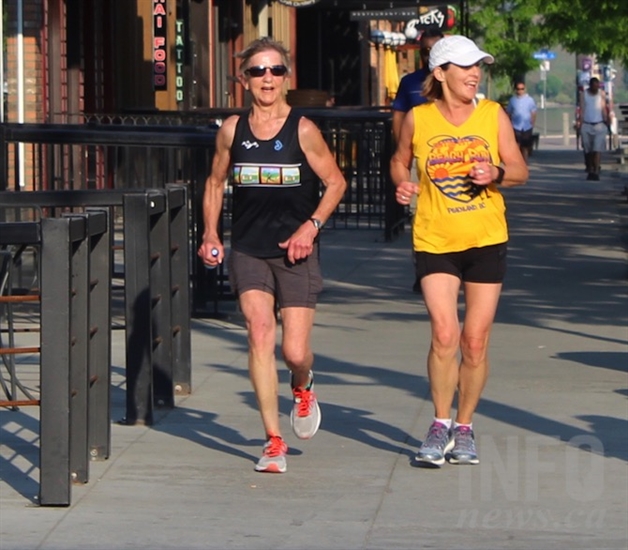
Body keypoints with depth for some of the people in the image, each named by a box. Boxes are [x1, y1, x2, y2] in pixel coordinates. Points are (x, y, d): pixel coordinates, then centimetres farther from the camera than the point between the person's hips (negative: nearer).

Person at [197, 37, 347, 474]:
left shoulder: (303, 131, -5)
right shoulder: (232, 130, 2)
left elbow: (335, 182, 1)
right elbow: (216, 183, 15)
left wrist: (311, 225, -12)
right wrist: (211, 234, 4)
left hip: (296, 253, -2)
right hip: (248, 252, 2)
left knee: (295, 351, -4)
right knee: (260, 335, -13)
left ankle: (303, 388, 35)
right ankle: (274, 442, -7)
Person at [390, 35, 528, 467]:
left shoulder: (493, 115, 1)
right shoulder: (418, 119, -1)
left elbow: (520, 170, 5)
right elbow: (400, 161, 15)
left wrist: (496, 175, -16)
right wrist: (402, 184, -6)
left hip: (487, 241, 1)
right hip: (435, 241, -1)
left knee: (475, 342, 3)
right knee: (444, 334, -15)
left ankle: (464, 428, 21)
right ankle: (441, 425, 3)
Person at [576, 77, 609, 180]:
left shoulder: (602, 94, 4)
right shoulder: (584, 94, 3)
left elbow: (604, 109, 6)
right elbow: (582, 109, 1)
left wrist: (606, 122, 0)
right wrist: (579, 123, -8)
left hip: (599, 125, -1)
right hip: (586, 125, 1)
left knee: (597, 149, -10)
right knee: (587, 150, 5)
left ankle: (596, 172, -13)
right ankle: (590, 170, 17)